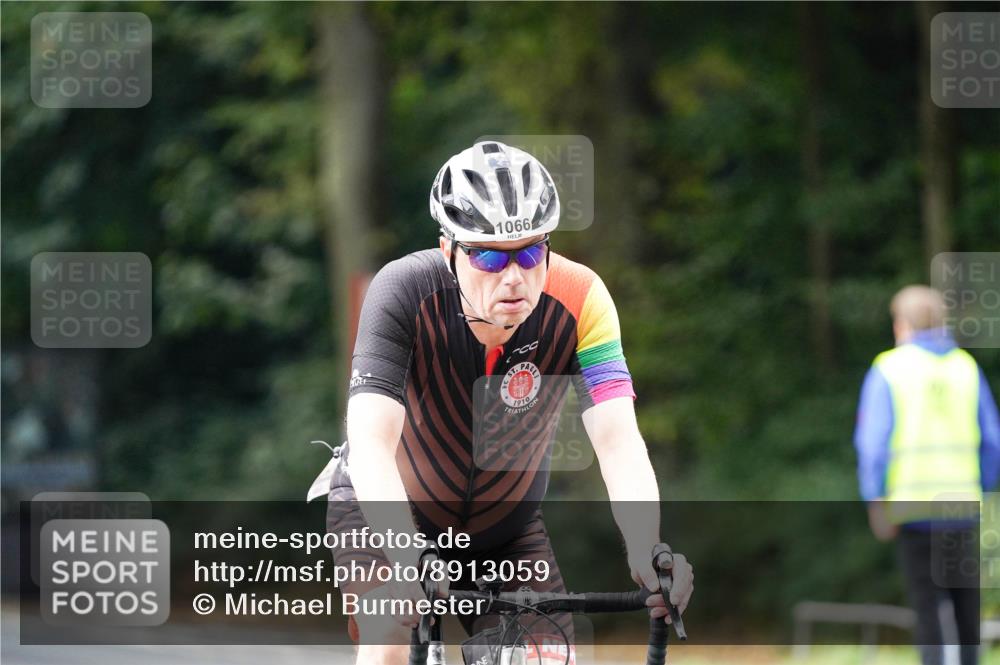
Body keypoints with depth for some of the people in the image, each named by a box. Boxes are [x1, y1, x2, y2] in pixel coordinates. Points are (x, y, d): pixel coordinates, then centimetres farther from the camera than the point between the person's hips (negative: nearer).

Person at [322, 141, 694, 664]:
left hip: (505, 527, 3)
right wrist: (405, 565, -53)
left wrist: (646, 555, -49)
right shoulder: (405, 292, -30)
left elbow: (618, 440, -32)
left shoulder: (578, 300, -25)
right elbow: (370, 443, -38)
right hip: (385, 511, -3)